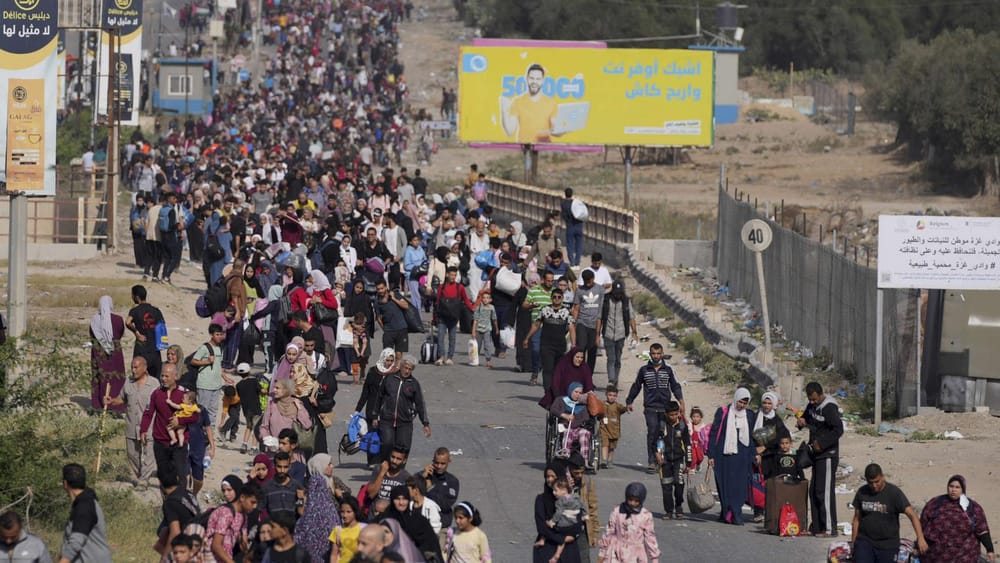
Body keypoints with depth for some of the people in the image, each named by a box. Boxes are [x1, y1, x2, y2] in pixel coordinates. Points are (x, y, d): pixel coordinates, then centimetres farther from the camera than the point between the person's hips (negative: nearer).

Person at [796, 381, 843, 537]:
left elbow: (838, 430, -22)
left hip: (827, 455, -10)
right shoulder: (812, 406, 11)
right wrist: (802, 421, 3)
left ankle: (829, 528, -9)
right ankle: (817, 526, 19)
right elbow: (807, 418, 27)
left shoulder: (829, 408, -16)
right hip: (817, 454, 10)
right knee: (814, 491, 12)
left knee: (824, 492, -10)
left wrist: (822, 443, -22)